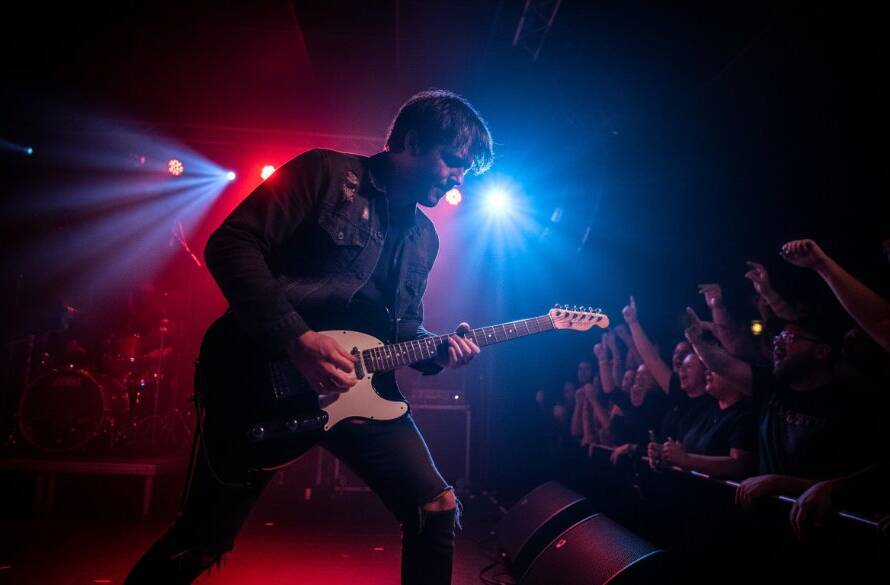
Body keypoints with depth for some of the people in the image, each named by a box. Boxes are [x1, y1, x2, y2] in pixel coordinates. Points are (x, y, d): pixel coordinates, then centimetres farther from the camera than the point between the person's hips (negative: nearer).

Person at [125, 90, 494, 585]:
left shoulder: (424, 237, 14)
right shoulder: (325, 172, -6)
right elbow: (230, 245, -14)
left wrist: (437, 348, -3)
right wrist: (296, 338, -23)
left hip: (359, 387, 6)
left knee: (438, 511, 4)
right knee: (200, 544, 4)